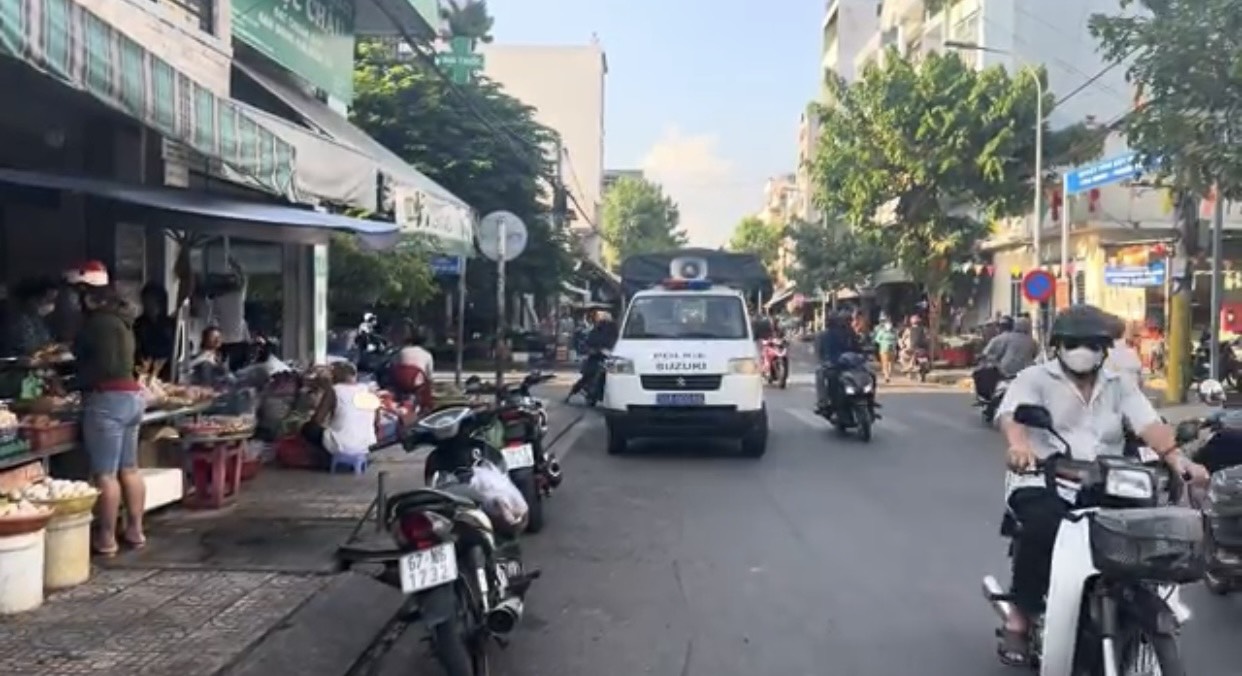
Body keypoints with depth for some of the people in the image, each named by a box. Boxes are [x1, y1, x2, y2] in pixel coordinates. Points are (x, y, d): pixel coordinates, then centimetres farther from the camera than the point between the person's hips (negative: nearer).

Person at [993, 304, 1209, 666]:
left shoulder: (1120, 386, 18)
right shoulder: (1034, 379, 5)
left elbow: (1149, 423, 2)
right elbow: (1012, 413, -15)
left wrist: (1177, 459, -20)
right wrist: (1018, 444, -39)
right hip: (1042, 484, -4)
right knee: (1044, 525, -35)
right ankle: (1020, 617, -21)